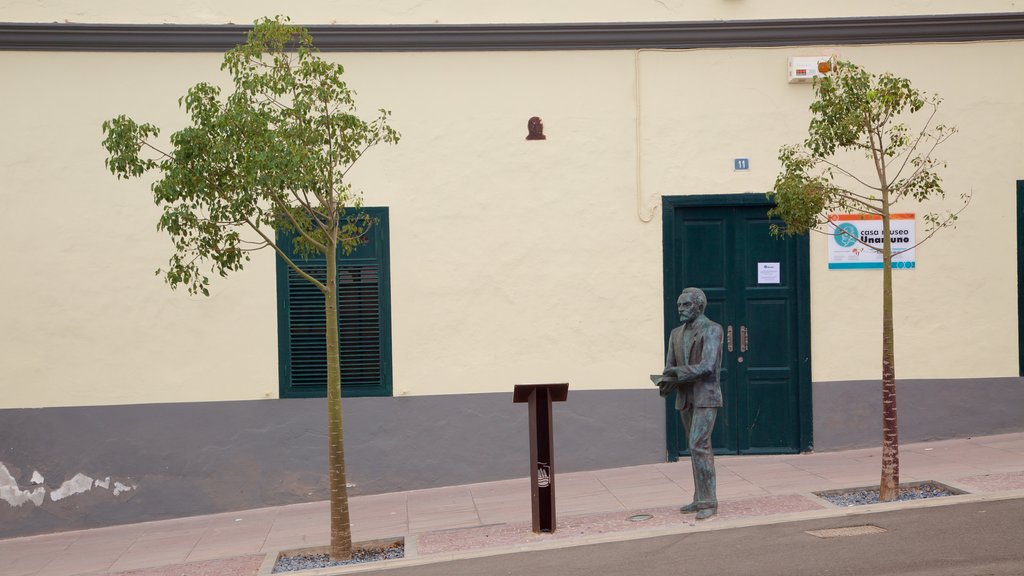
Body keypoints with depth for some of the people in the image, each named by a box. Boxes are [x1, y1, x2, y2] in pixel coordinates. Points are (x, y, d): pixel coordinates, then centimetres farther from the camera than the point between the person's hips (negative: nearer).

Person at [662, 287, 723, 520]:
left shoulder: (712, 330, -10)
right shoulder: (676, 334, 12)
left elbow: (707, 367, -21)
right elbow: (670, 368, 8)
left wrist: (678, 373, -20)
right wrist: (667, 382, -14)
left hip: (706, 397, -7)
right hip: (685, 398, 7)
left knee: (698, 446, -15)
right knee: (699, 447, 11)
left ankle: (708, 501, -9)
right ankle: (701, 499, 16)